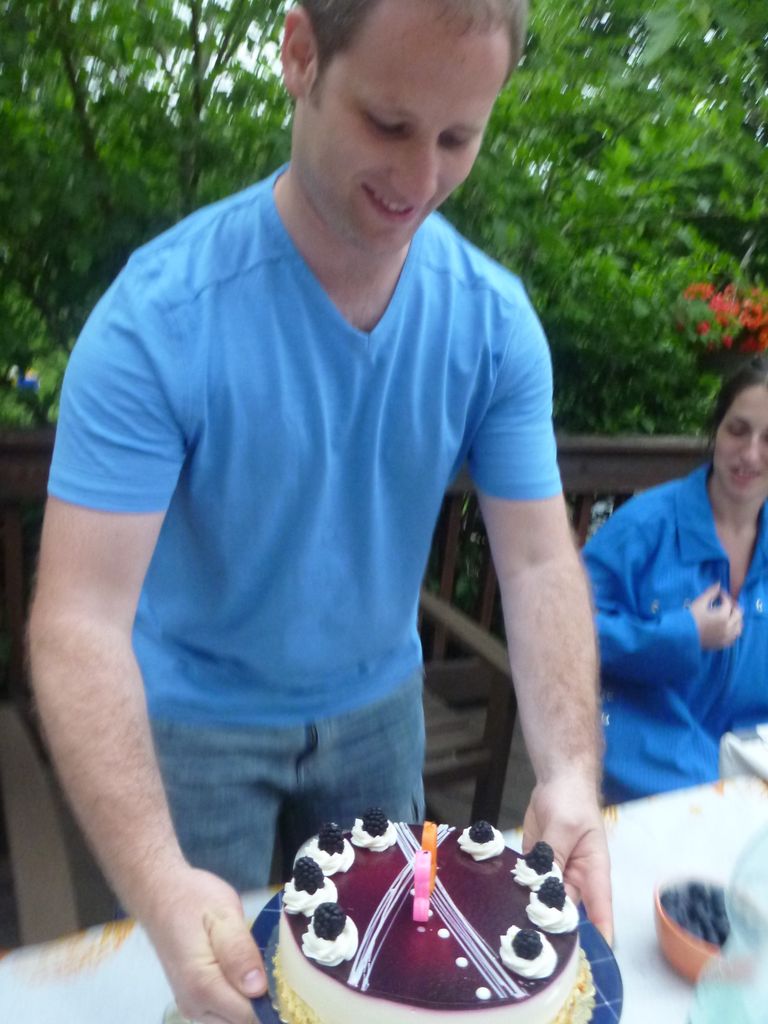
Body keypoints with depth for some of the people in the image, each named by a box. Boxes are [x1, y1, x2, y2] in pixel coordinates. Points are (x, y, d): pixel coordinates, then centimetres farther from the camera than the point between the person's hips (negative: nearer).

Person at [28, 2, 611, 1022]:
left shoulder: (497, 320, -14)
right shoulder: (159, 315, -26)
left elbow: (539, 561, -14)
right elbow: (81, 616, -28)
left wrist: (569, 770, -28)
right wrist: (160, 883, -39)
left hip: (379, 706, 4)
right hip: (195, 719, -3)